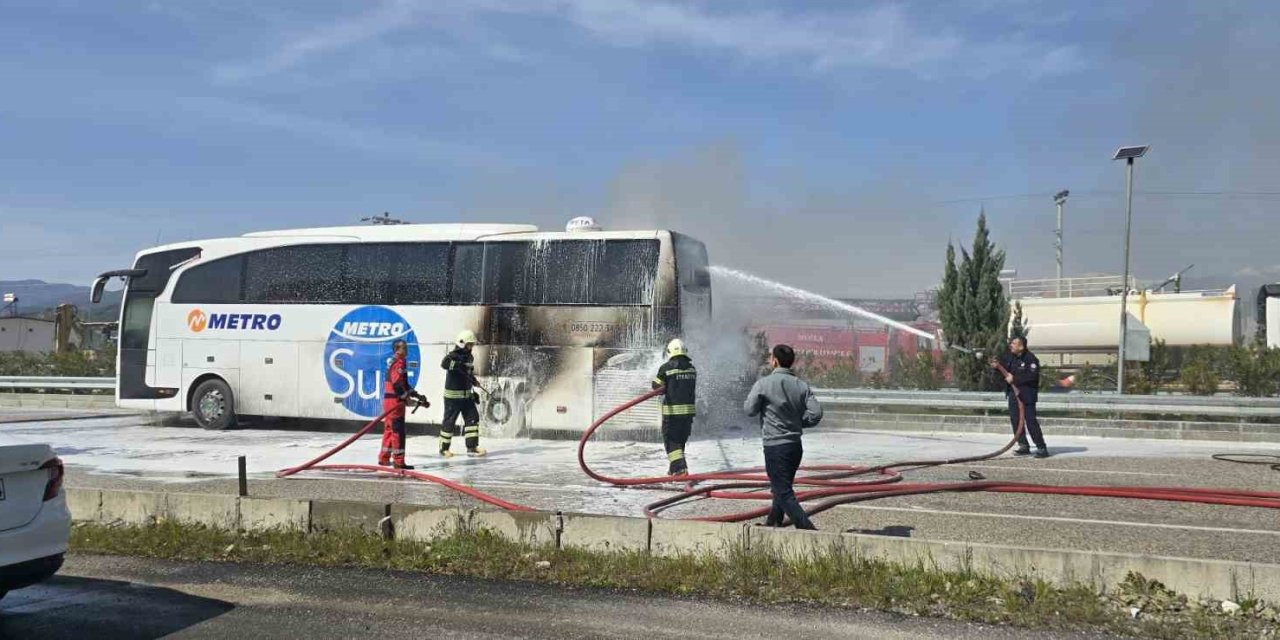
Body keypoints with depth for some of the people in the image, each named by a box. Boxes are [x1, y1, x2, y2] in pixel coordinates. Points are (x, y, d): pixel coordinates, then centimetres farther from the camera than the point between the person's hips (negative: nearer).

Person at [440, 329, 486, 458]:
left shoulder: (470, 357, 11)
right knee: (449, 421, 1)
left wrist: (474, 381, 17)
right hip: (453, 395, -7)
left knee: (473, 418, 2)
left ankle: (472, 447, 7)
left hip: (467, 395, 7)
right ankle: (444, 448, 14)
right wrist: (460, 365, -44)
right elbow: (444, 363, -36)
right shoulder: (453, 355, -14)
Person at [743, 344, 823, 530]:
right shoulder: (801, 385, 1)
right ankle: (773, 522, 36)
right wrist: (797, 422, 9)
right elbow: (816, 413, -6)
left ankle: (807, 529, -15)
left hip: (775, 446, -6)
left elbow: (750, 410, -3)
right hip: (796, 444, 6)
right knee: (783, 487, 22)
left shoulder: (764, 384, -11)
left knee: (784, 492, -5)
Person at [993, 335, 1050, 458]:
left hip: (1027, 394, -7)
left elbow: (1032, 376, -23)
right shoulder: (1009, 357, 7)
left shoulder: (1030, 358, -14)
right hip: (1013, 392, 7)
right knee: (1014, 419, 8)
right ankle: (1023, 445, 19)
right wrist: (996, 366, -4)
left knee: (1031, 420, -9)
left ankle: (1041, 448, -2)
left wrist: (1014, 379, -22)